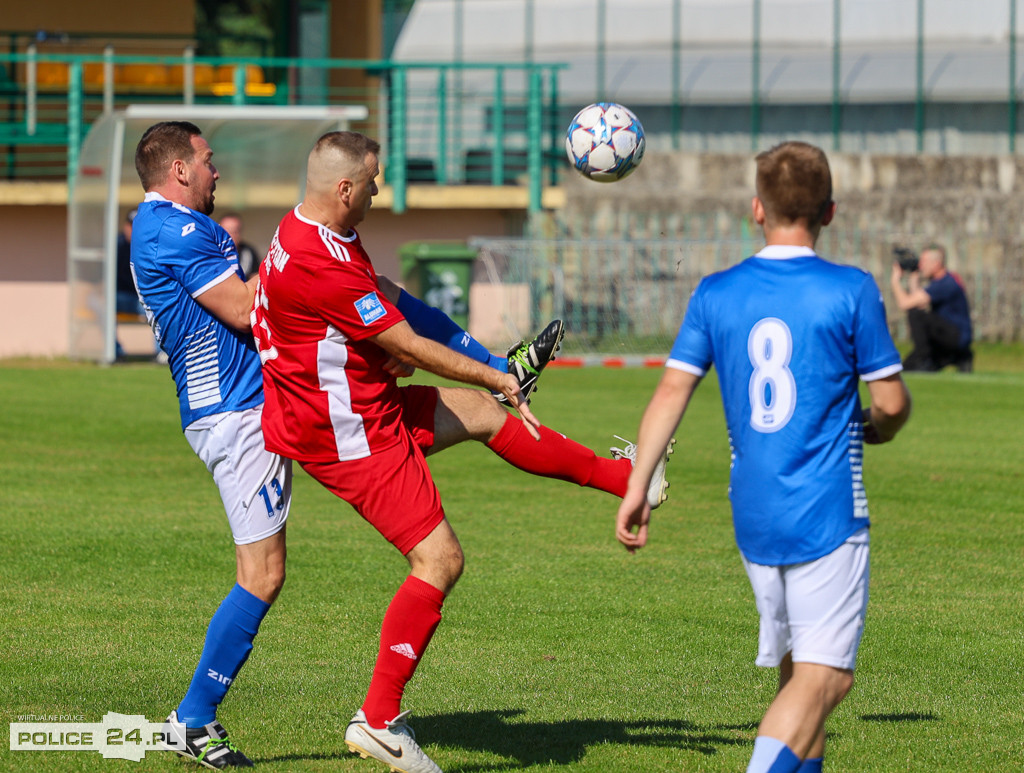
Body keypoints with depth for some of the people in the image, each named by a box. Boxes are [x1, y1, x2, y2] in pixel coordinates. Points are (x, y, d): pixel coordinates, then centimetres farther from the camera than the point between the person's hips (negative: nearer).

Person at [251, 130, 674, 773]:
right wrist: (497, 377, -11)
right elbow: (408, 345, -22)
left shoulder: (309, 232, 5)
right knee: (440, 558, -10)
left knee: (483, 412, 20)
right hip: (351, 440, -11)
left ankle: (619, 475, 39)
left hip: (367, 404, 11)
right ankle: (379, 721, -6)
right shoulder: (319, 263, -29)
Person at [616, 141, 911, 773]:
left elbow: (672, 390, 0)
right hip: (827, 512, -5)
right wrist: (874, 429, 19)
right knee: (824, 676, -9)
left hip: (752, 516, 5)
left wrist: (637, 487, 3)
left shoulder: (717, 293, 4)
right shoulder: (851, 291, -7)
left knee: (796, 669, 18)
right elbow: (892, 401, -4)